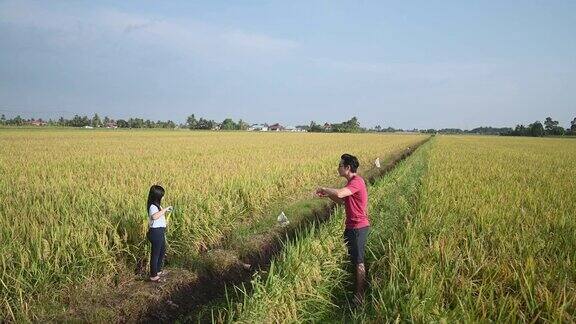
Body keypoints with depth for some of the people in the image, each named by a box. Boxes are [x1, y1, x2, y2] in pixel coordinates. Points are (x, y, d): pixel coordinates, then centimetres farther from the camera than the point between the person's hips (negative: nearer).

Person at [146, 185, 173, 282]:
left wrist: (166, 211, 14)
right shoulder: (153, 207, -21)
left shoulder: (156, 205, 9)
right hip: (156, 233, -10)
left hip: (160, 232, 10)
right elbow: (155, 216, -43)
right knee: (155, 254, 1)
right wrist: (165, 209, -37)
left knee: (162, 251, 23)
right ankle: (153, 276, 13)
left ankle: (158, 271, 39)